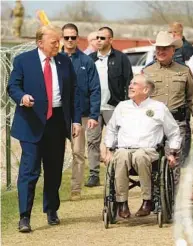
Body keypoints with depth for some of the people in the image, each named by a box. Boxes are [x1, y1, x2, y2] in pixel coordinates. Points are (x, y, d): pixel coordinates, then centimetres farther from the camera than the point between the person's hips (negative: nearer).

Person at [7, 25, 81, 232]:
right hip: (33, 122, -4)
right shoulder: (23, 60, -2)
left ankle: (51, 211, 29)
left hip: (58, 121, 4)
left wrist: (76, 120, 5)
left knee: (54, 169, 13)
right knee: (29, 170, -9)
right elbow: (12, 86, -3)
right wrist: (22, 97, -25)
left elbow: (74, 92, 10)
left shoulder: (65, 62, 8)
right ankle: (24, 217, -9)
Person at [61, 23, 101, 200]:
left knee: (78, 152, 4)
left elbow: (95, 90, -1)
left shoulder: (86, 62, 1)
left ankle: (76, 189, 10)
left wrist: (94, 115, -9)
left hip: (80, 114, 0)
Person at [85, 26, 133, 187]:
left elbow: (129, 82, -3)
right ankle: (94, 175, 5)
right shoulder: (90, 59, 11)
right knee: (93, 141, 1)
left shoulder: (120, 58, 0)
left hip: (113, 107, -3)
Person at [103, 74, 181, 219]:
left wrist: (172, 153, 8)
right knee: (122, 157, -38)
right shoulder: (122, 106, 22)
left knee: (140, 157, -41)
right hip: (123, 149, 2)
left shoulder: (159, 108, 13)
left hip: (148, 150, -2)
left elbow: (174, 133, 18)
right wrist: (108, 151, 18)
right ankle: (122, 203, -31)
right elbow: (111, 130, 30)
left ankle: (147, 201, -30)